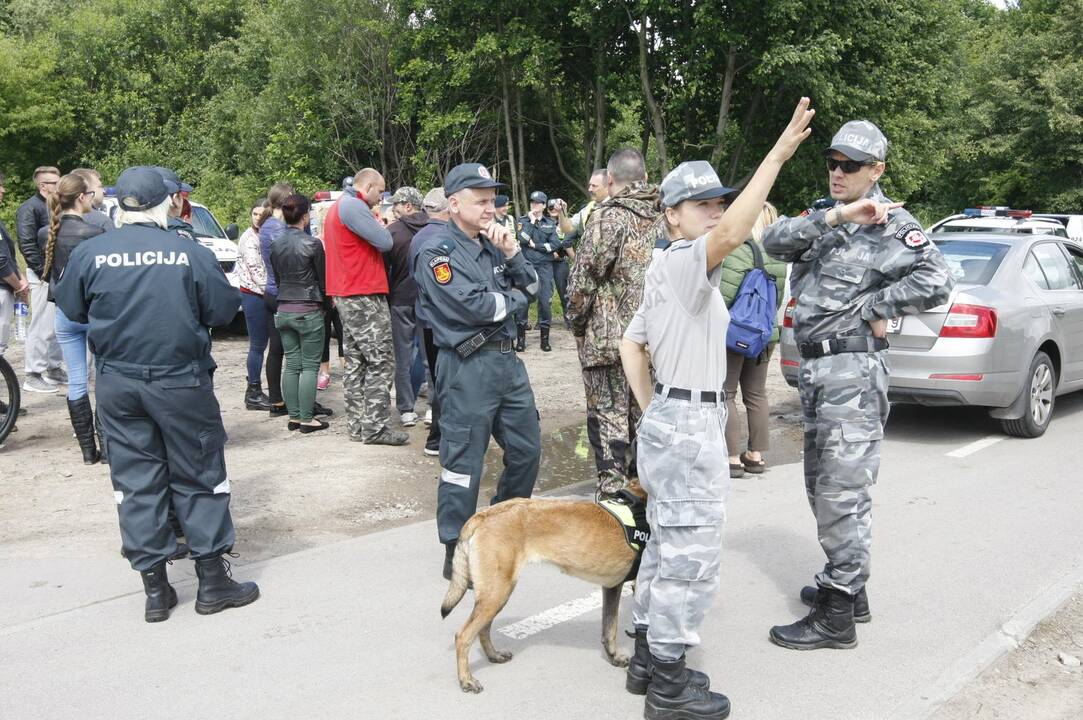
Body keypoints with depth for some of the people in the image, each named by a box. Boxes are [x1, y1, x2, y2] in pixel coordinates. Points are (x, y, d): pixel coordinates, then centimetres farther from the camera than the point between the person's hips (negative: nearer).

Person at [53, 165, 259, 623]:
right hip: (181, 382, -2)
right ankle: (212, 581, 15)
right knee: (200, 477, 10)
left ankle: (155, 589, 16)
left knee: (136, 482, 11)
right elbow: (222, 312, -5)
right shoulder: (191, 253, -12)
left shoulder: (89, 253, -5)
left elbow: (71, 309, 8)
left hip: (117, 383, 3)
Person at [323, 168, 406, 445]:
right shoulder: (354, 206, -15)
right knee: (381, 361, -6)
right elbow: (386, 242, -17)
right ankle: (375, 427, -5)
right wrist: (379, 224, 3)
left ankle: (356, 424, 16)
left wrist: (374, 227, 9)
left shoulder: (337, 207, 19)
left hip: (346, 296, 10)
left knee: (355, 362, 12)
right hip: (365, 296, -10)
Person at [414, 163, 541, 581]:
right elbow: (475, 307, -20)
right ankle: (456, 554, 12)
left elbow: (532, 288, 12)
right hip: (467, 368, -8)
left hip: (507, 359, 8)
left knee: (526, 449, 16)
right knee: (463, 462, -1)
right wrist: (514, 298, -3)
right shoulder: (437, 253, -10)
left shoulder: (492, 245, 13)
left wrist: (512, 254, -4)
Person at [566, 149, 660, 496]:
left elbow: (583, 279, -13)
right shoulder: (663, 219, 5)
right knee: (642, 413, 16)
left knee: (609, 417, 1)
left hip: (608, 337, -6)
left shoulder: (607, 218, -13)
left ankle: (612, 490, 3)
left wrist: (577, 324, 1)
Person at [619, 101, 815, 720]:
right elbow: (731, 236, -37)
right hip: (691, 425, -10)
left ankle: (649, 656, 28)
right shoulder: (685, 260, -14)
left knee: (667, 544, 17)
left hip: (670, 420, 10)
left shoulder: (669, 272, 16)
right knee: (692, 554, -3)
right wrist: (777, 156, -36)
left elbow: (631, 346, 19)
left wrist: (651, 409, 13)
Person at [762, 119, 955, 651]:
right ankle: (846, 584, 34)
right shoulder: (821, 218, 13)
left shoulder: (890, 224, -8)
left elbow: (936, 282, -22)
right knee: (820, 484, 18)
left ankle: (836, 616, 3)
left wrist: (871, 306, -14)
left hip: (853, 369, -9)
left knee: (842, 491, -5)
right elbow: (774, 241, -6)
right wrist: (831, 217, -19)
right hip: (813, 366, 9)